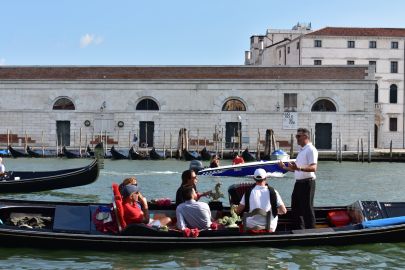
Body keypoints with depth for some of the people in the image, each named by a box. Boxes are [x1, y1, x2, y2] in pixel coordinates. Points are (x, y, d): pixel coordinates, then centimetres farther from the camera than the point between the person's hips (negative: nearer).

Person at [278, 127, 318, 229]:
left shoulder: (311, 150, -13)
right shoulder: (301, 150, 18)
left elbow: (313, 167, -25)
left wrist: (299, 168, -37)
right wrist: (285, 167, 19)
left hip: (307, 183, -10)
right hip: (299, 183, 10)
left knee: (307, 209, -4)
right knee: (295, 208, 14)